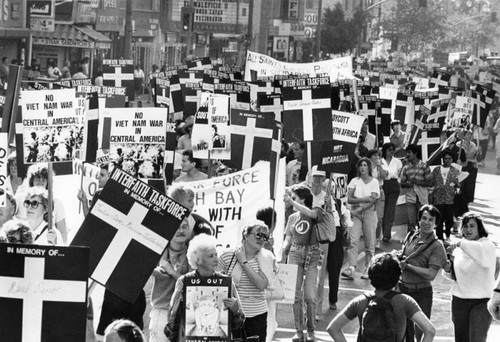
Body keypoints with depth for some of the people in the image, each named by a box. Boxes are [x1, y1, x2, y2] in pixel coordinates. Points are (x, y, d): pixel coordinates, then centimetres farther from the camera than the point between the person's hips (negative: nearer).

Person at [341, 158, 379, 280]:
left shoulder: (374, 182, 3)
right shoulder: (354, 181, 7)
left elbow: (372, 201, -7)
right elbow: (349, 199, -3)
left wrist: (359, 208, -14)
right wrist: (364, 199, -13)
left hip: (369, 212, -1)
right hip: (355, 213, 1)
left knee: (370, 243, -2)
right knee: (353, 241, -13)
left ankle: (367, 270, 6)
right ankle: (351, 269, -20)